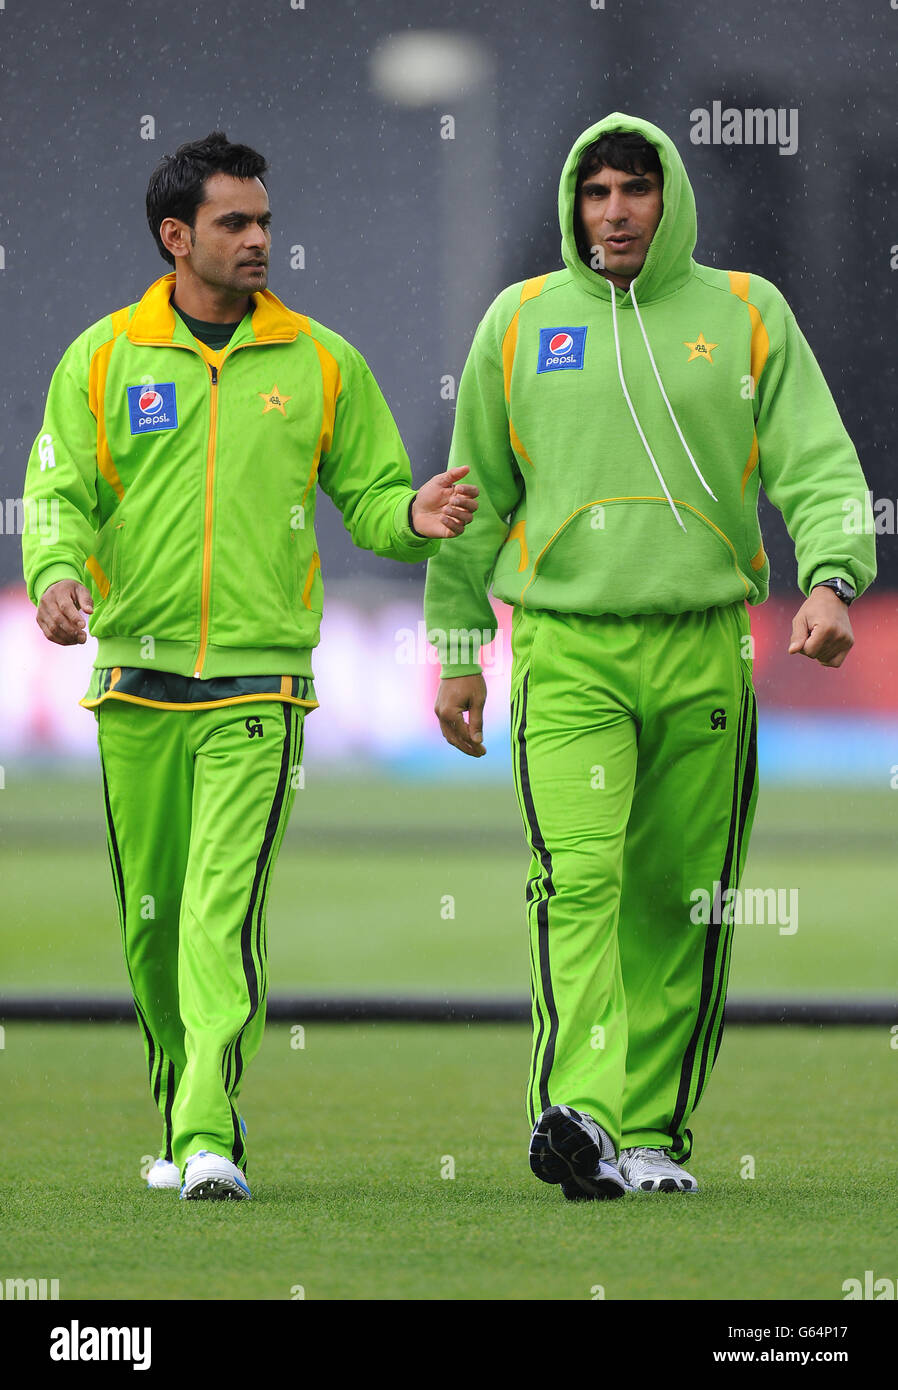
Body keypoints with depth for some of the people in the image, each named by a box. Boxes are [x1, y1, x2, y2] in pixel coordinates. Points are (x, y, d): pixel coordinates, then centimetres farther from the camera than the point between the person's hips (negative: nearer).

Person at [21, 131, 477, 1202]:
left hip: (257, 679, -2)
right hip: (136, 678, 2)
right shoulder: (104, 359, 6)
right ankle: (185, 1115, 26)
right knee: (151, 917, 9)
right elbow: (60, 491, 2)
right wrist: (57, 574, -19)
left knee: (224, 911, -15)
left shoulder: (321, 362, 6)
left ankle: (210, 1138, -22)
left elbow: (369, 496, 11)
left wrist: (414, 517, -13)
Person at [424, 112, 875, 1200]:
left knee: (683, 900, 4)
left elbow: (819, 463, 1)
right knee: (578, 876, -18)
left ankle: (652, 1128, 13)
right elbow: (474, 497, 17)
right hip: (565, 650, -1)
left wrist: (831, 578, -17)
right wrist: (456, 649, 15)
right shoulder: (520, 321, 10)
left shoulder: (746, 315, 7)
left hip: (704, 650, 1)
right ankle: (575, 1113, -30)